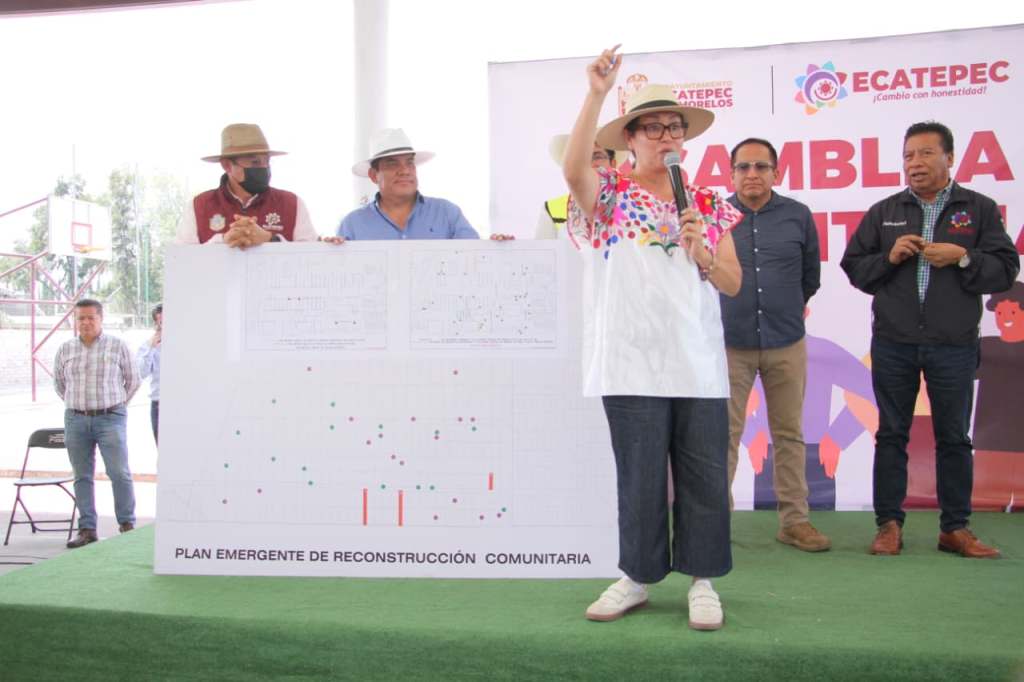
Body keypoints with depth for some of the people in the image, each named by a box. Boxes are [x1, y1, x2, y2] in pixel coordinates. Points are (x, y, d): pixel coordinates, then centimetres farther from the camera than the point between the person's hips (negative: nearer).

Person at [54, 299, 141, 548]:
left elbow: (132, 380, 8)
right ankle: (87, 530, 10)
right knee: (82, 476, 4)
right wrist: (77, 405, 14)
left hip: (110, 418, -3)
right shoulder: (65, 349, 7)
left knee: (119, 473, -8)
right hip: (75, 419, 3)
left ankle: (127, 525, 3)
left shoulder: (118, 346, 0)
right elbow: (59, 383, 20)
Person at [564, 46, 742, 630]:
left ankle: (703, 580, 18)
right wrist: (597, 95, -25)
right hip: (633, 359, -2)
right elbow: (574, 169, -19)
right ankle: (638, 576, 21)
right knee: (641, 477, 4)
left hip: (699, 362, 3)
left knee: (705, 475, 4)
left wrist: (700, 251, -9)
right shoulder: (610, 195, 4)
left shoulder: (710, 205, 12)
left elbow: (733, 283, 10)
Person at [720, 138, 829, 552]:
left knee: (789, 434, 9)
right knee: (725, 434, -1)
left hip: (786, 344, 2)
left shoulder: (798, 216, 3)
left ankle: (794, 521, 19)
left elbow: (810, 277, 16)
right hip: (729, 343, -2)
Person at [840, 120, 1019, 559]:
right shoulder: (883, 212, 9)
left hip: (954, 345, -1)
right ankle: (889, 524, 14)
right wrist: (889, 257, -9)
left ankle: (955, 528, 16)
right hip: (893, 345, 1)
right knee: (891, 435, 6)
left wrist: (963, 257, -15)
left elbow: (1005, 271, 0)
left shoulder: (980, 209, 5)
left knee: (953, 437, 6)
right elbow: (853, 267, 8)